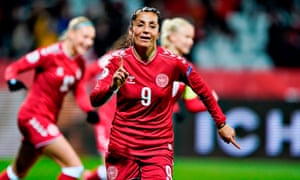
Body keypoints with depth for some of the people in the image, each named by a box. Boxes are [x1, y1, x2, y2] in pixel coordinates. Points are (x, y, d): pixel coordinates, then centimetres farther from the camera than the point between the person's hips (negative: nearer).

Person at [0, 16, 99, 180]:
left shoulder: (80, 63, 4)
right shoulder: (51, 54, -17)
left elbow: (79, 91, 9)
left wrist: (90, 110, -11)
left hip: (48, 120, 8)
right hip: (34, 116, -8)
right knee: (75, 166, -16)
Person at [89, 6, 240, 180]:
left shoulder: (173, 62, -7)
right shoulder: (117, 60, -8)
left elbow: (203, 91, 8)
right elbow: (95, 100, -17)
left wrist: (221, 123, 11)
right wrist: (113, 86, -37)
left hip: (159, 147, -1)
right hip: (121, 147, 1)